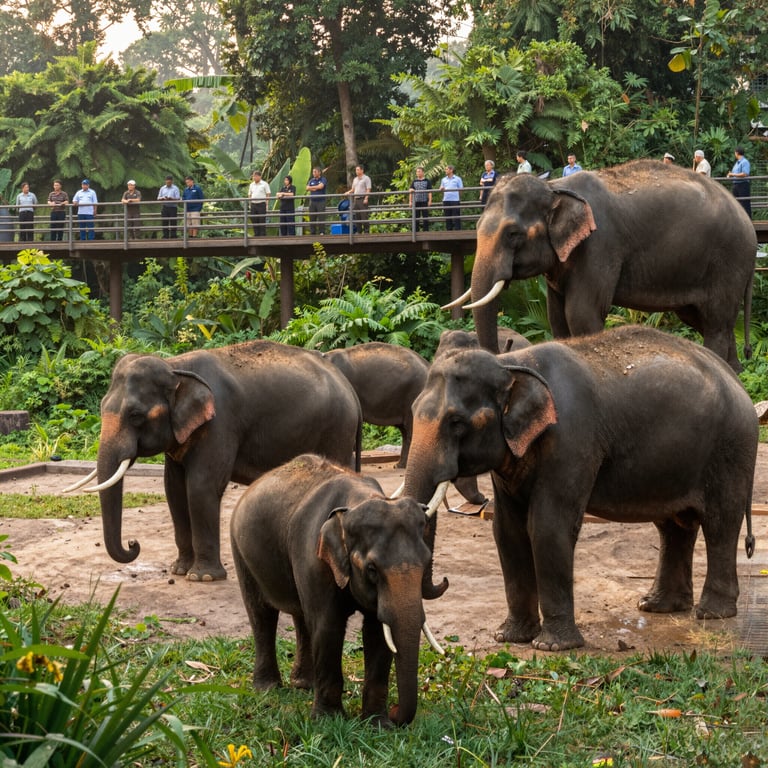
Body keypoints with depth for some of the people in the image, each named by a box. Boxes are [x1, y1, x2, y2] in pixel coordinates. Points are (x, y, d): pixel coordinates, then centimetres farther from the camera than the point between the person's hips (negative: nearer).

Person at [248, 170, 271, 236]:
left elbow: (268, 195, -2)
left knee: (262, 221, -4)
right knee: (254, 220, 5)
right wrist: (250, 204, 7)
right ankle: (256, 235, 12)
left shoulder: (264, 184, -1)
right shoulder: (252, 185, 14)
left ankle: (263, 235, 0)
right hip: (253, 204, 5)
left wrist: (266, 204, -10)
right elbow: (249, 195, 18)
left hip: (261, 204, -5)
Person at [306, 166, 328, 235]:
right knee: (312, 218, 3)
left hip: (321, 201, -5)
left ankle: (322, 232, -4)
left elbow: (320, 186, -15)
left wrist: (312, 187, -1)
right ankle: (312, 232, 8)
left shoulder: (323, 179, 2)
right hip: (312, 201, 5)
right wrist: (316, 188, -9)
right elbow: (307, 188, 3)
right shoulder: (311, 180, 16)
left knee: (321, 218, -7)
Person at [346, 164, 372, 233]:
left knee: (364, 216, -9)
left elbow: (368, 190, -9)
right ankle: (359, 231, 11)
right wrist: (349, 192, 2)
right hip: (356, 199, 7)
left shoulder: (366, 179, -3)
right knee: (356, 216, 6)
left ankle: (366, 230, -6)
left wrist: (366, 198, -19)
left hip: (363, 199, -7)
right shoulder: (355, 179, 20)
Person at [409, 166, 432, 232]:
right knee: (416, 217, 2)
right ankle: (416, 231, 6)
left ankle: (426, 230, 3)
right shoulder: (414, 182, 13)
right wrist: (410, 201, 2)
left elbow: (430, 192, 2)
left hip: (424, 202, -2)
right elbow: (411, 192, 11)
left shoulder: (427, 181, 6)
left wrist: (430, 201, -8)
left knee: (425, 217, -1)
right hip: (416, 202, 2)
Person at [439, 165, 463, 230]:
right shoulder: (444, 179, 16)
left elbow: (461, 189, 2)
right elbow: (441, 189, 14)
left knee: (456, 217, -5)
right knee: (447, 217, 6)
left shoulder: (457, 179, 4)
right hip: (446, 200, 4)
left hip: (455, 200, -4)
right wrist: (441, 189, -8)